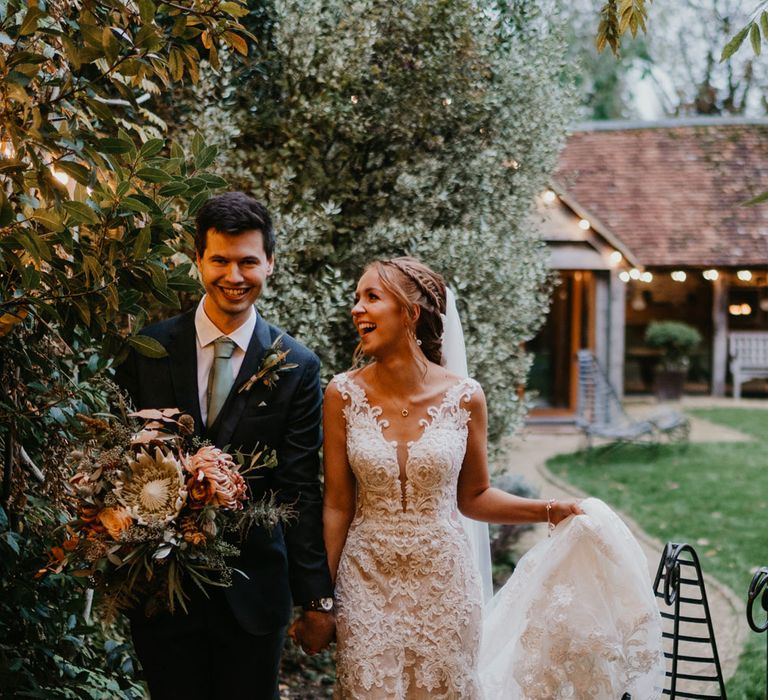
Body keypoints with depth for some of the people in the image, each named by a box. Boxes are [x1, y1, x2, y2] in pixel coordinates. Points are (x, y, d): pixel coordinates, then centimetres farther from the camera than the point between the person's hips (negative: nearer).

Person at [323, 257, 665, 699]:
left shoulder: (464, 397, -8)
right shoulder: (344, 395, -7)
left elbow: (472, 497, 5)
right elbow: (337, 505, -1)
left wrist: (550, 511, -7)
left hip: (443, 584, 0)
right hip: (367, 581, 0)